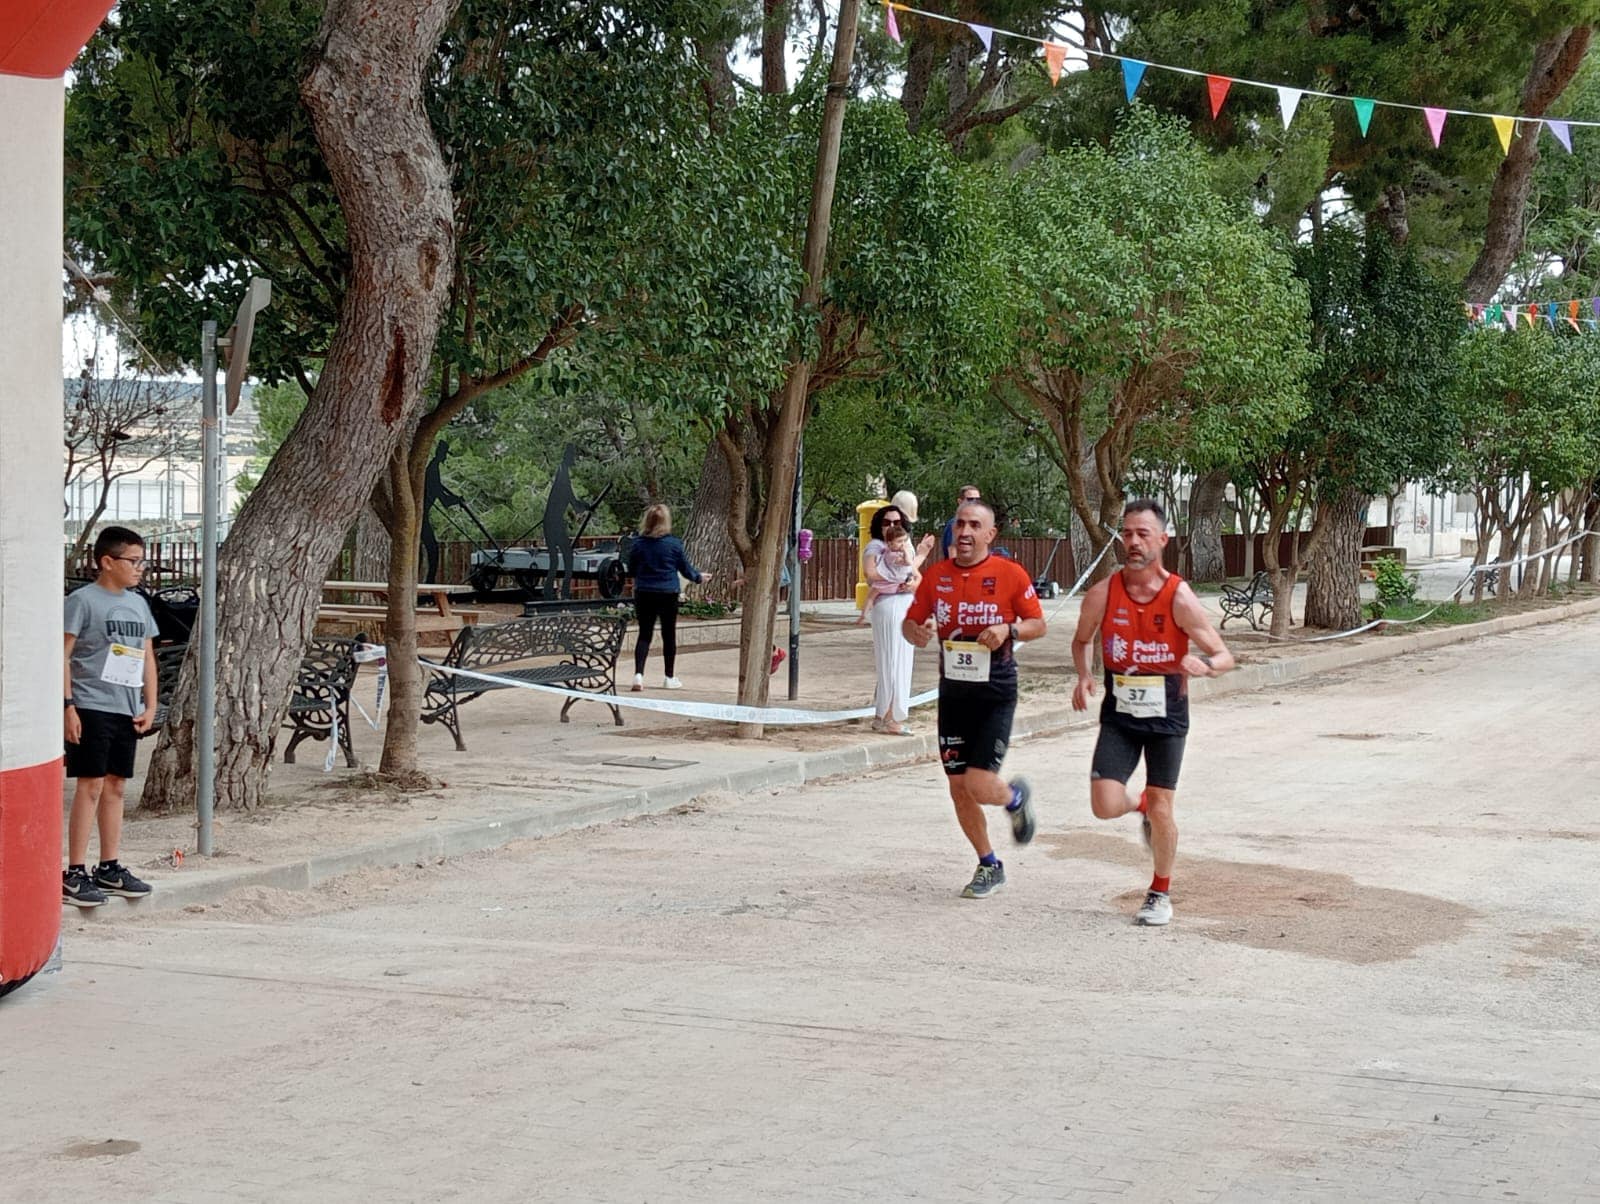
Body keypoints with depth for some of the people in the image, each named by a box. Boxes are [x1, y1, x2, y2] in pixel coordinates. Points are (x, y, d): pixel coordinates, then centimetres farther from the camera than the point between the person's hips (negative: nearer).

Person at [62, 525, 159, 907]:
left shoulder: (138, 603, 14)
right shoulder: (83, 600, -8)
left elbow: (147, 656, 19)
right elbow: (62, 656, -11)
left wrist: (150, 705, 10)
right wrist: (67, 705, -16)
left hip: (126, 711, 7)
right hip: (91, 708, -7)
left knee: (115, 787, 11)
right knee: (91, 786, -8)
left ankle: (109, 868, 19)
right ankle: (75, 874, -5)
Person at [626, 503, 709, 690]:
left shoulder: (638, 543, -4)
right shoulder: (674, 543, -9)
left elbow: (631, 569, 7)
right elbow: (685, 568, 1)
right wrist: (699, 577, 21)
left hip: (643, 593, 2)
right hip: (667, 594, -1)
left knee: (644, 634, 6)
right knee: (669, 635, 11)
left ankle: (638, 674, -10)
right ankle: (670, 678, 20)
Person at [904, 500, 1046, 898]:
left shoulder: (1011, 574, -7)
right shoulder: (936, 575, 3)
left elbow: (1038, 624, 1)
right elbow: (911, 623, 10)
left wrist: (1009, 630, -19)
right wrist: (918, 633, -14)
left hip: (996, 693, -4)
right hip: (952, 692, 4)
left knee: (979, 786, -13)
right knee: (958, 789, 7)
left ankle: (1016, 797, 23)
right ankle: (989, 866, 25)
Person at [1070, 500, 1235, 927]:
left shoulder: (1179, 598, -15)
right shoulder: (1102, 594, -10)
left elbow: (1225, 656, -11)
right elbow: (1082, 640, 10)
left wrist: (1204, 665, -34)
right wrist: (1084, 676, -10)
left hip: (1166, 717, -1)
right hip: (1119, 715, 2)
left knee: (1161, 809, 1)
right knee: (1105, 806, -11)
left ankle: (1161, 893, 24)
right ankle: (1140, 805, 27)